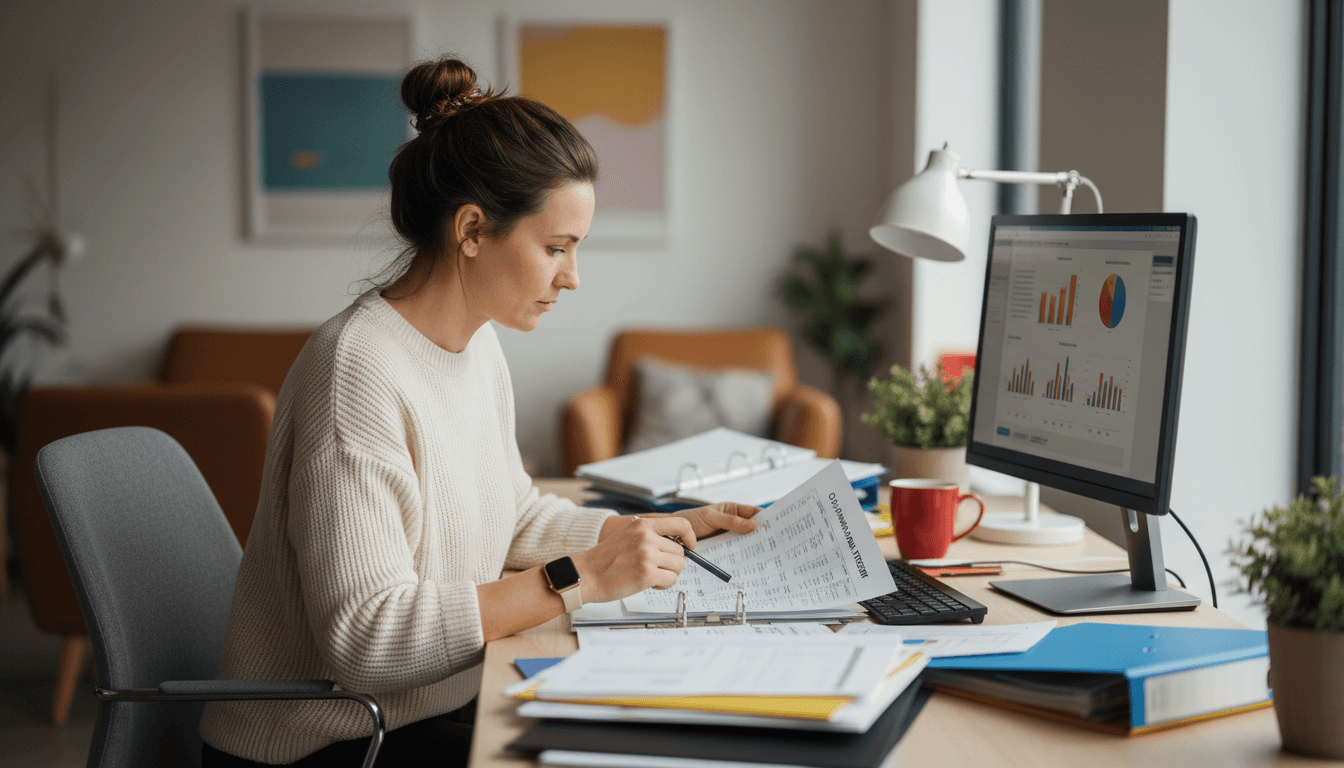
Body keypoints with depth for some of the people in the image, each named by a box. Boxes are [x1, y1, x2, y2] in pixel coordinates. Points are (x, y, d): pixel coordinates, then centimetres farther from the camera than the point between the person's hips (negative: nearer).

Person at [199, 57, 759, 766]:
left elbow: (514, 519, 19)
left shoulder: (477, 345, 5)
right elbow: (365, 638, -29)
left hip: (442, 707, 9)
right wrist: (580, 580, -28)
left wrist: (673, 527, 8)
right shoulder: (360, 374, -24)